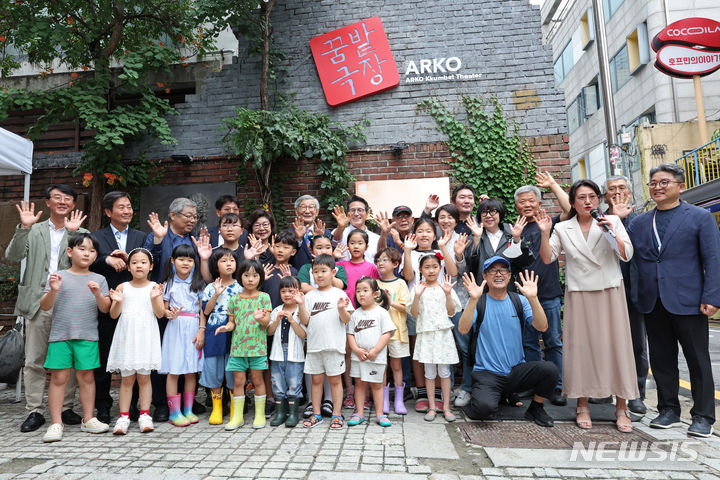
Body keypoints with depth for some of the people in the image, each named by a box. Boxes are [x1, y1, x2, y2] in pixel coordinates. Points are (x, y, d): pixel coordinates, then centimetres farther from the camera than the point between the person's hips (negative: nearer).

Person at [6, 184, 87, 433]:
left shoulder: (81, 233, 8)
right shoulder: (33, 231, 12)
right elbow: (13, 256, -1)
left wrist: (73, 232, -16)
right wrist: (24, 227, -12)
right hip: (38, 303, 1)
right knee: (34, 361, 5)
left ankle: (66, 408, 16)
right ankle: (34, 411, 15)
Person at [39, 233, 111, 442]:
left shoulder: (99, 279, 8)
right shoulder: (58, 277, 5)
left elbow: (105, 309, 2)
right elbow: (45, 306, 1)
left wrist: (98, 294, -17)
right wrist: (53, 291, -17)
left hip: (87, 336, 1)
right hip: (60, 335, -1)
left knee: (86, 376, 6)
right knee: (59, 377, 0)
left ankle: (88, 419, 15)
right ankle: (56, 423, 9)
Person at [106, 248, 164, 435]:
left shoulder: (154, 287, 3)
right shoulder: (122, 287, 6)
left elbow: (160, 314, -2)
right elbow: (113, 314, 4)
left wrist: (154, 298, -17)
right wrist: (117, 301, -15)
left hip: (146, 336, -1)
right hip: (127, 336, 1)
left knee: (144, 377, 4)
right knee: (126, 378, 5)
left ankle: (144, 415, 12)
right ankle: (123, 416, 13)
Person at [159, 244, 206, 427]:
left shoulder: (198, 284, 8)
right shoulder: (169, 284, 4)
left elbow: (202, 310, 5)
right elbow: (163, 309, 5)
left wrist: (202, 330, -4)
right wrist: (171, 314, -17)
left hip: (194, 329, 2)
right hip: (175, 329, -1)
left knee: (191, 371, 6)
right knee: (174, 371, -2)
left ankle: (188, 410, 16)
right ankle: (174, 412, 8)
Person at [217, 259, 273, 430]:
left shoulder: (263, 297, 0)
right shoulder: (235, 299, 7)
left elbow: (267, 321, -5)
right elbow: (232, 321, 9)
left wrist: (260, 318, -26)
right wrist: (227, 326, -13)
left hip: (257, 345, -2)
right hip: (238, 344, 2)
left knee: (257, 379, 5)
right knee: (238, 380, 6)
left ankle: (260, 414, 18)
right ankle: (237, 416, 17)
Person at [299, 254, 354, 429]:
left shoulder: (339, 294, -1)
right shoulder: (309, 296, 7)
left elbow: (346, 320, -4)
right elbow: (305, 321, 2)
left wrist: (341, 309, -23)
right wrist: (301, 306, -12)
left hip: (334, 345, -3)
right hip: (314, 344, 3)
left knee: (334, 379, 6)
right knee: (316, 379, 12)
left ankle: (336, 414, 17)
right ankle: (316, 414, 24)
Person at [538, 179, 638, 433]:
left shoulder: (612, 221, 6)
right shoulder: (563, 229, 6)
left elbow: (627, 255, -1)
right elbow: (547, 258, 0)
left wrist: (611, 232, -15)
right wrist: (545, 233, -13)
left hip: (610, 292, 0)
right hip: (579, 295, 0)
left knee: (615, 343, 0)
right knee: (580, 345, 1)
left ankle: (621, 407, 13)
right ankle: (582, 405, 13)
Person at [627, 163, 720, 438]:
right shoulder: (639, 223, 12)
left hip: (687, 302, -3)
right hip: (652, 303, 3)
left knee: (698, 360, 7)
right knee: (661, 360, 11)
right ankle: (669, 410, 25)